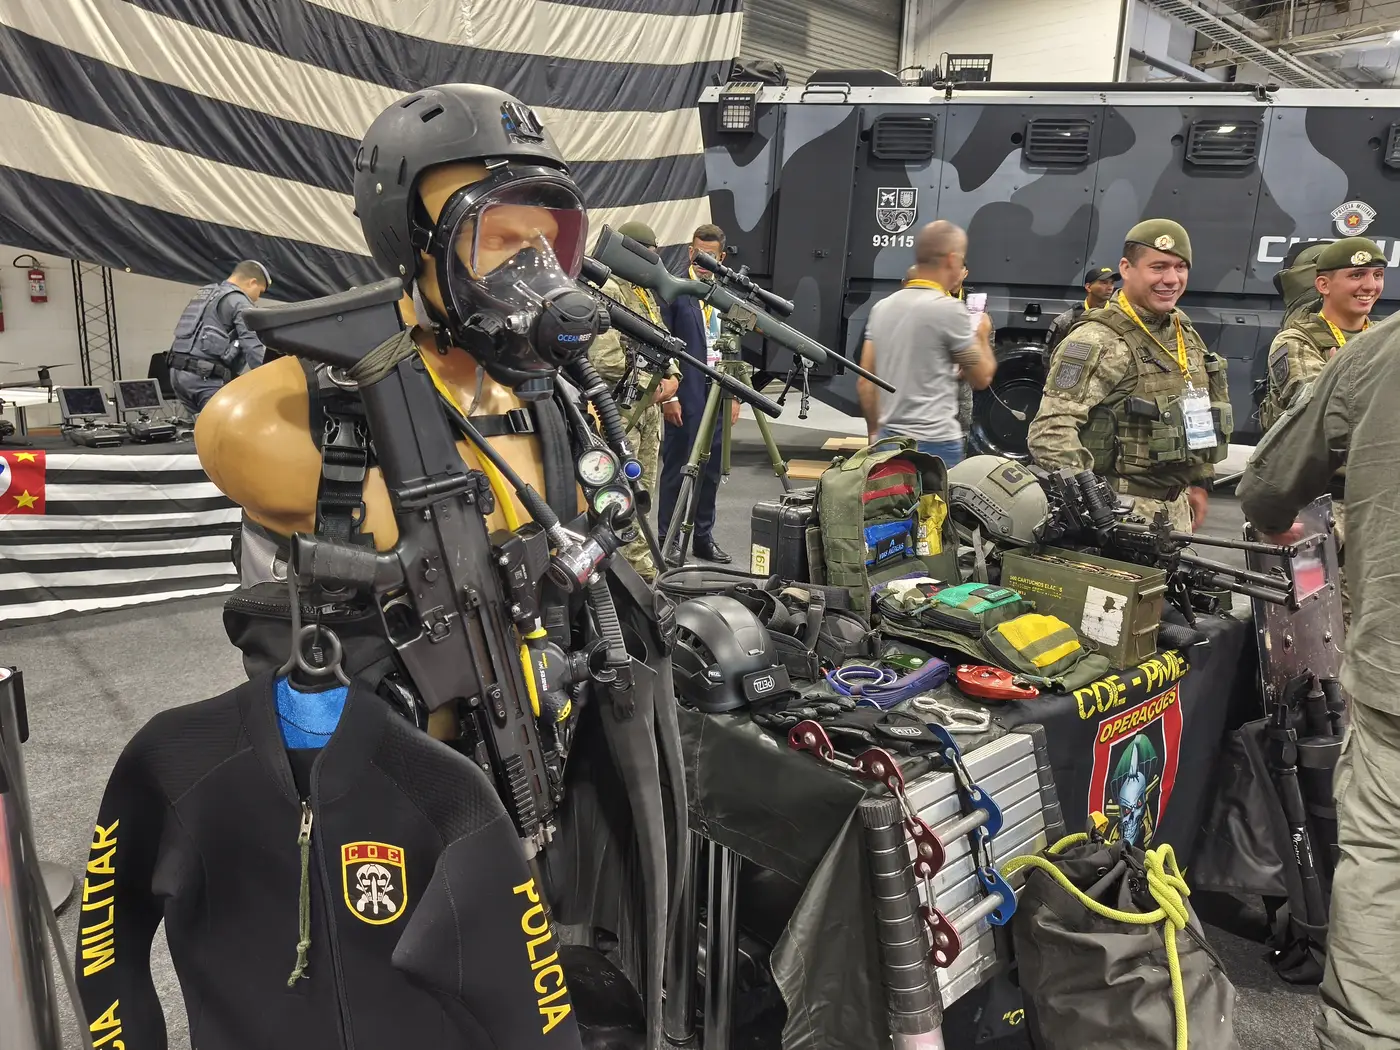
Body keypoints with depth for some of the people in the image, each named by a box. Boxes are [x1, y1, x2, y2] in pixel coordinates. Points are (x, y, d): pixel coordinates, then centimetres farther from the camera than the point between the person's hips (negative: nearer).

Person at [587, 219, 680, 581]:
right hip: (620, 410, -9)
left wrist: (671, 380, 7)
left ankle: (641, 565, 23)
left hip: (649, 407, 9)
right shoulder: (610, 293, -13)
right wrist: (652, 386, -14)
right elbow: (605, 360, -22)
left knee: (644, 490, 14)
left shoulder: (646, 293, 16)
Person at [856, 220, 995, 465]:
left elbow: (865, 383, 10)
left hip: (889, 440, 7)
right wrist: (982, 335, 16)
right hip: (934, 444, -7)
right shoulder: (948, 309, -12)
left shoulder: (882, 307, 7)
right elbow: (982, 377, -1)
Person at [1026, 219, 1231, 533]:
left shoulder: (1186, 334, 11)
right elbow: (1051, 432, -24)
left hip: (1177, 505, 8)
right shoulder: (1097, 342, -16)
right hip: (1124, 509, -8)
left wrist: (1199, 481, 21)